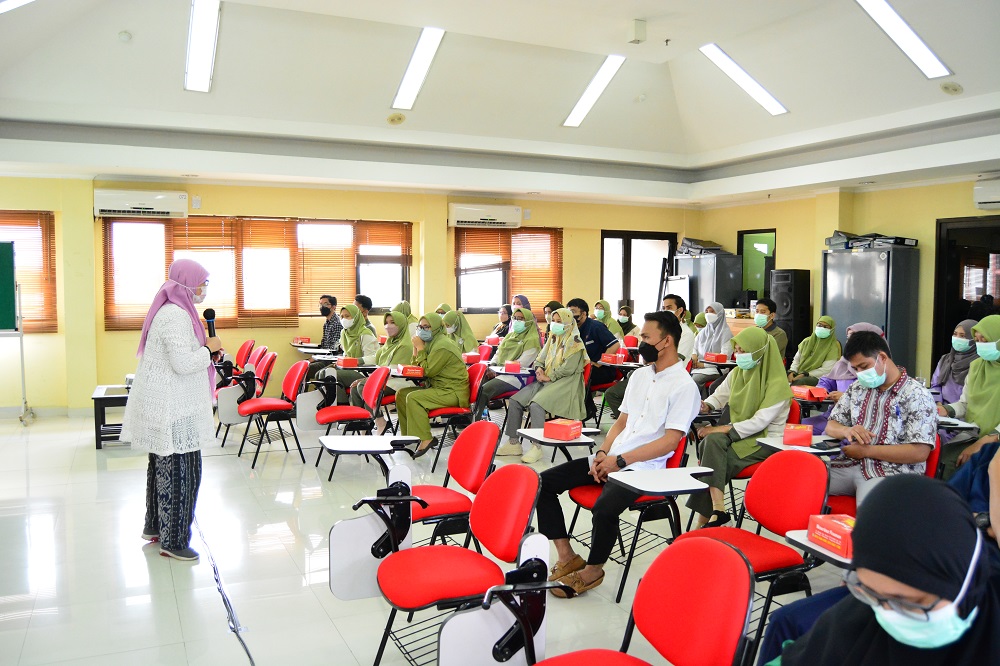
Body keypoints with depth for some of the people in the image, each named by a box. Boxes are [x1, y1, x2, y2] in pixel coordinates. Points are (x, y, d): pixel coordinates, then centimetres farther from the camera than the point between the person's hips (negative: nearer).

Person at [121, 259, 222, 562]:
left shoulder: (173, 310, 14)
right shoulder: (176, 315, -19)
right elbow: (182, 363, -25)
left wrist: (205, 352, 11)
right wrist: (209, 348, -11)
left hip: (165, 404, 11)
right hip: (171, 407, -11)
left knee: (163, 463, 20)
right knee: (178, 468, -5)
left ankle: (155, 525, 33)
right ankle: (172, 540, 3)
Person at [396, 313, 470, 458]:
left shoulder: (443, 346, -16)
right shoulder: (432, 343, 15)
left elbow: (428, 371, -20)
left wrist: (420, 349, -13)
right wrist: (416, 351, -1)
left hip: (453, 392, -10)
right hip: (438, 388, 10)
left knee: (413, 398, -27)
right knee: (401, 394, 4)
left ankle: (424, 439, -22)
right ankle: (408, 435, 8)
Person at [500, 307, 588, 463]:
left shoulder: (575, 342, -5)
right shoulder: (553, 339, 19)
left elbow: (568, 368, -14)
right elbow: (540, 359, 23)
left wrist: (548, 377, -13)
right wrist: (539, 368, 1)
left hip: (565, 383, -8)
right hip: (546, 380, 8)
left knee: (536, 404, -32)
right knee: (514, 401, -8)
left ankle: (537, 447, -27)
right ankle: (513, 442, -2)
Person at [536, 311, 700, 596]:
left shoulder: (684, 386, -8)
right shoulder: (640, 374, 16)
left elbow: (670, 440, -15)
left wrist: (620, 460, -17)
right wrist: (603, 453, 0)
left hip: (642, 467, -8)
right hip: (612, 458, 8)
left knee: (604, 508, -34)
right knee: (543, 483, -5)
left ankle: (592, 570, -6)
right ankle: (567, 557, 2)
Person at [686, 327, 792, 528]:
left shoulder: (777, 383, -14)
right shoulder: (737, 373, 7)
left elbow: (760, 422, -21)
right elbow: (719, 396, 18)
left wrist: (722, 429, -25)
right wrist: (706, 405, -7)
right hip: (740, 434, 6)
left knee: (714, 440, -29)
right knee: (711, 441, -27)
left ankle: (708, 518, -25)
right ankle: (717, 510, -29)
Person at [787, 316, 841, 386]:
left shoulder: (833, 347, -2)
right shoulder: (807, 341, 14)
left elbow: (825, 370, -10)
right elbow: (796, 360, 16)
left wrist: (804, 375, -16)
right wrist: (792, 372, -5)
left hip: (817, 378, -4)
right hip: (799, 375, 4)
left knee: (798, 382, -34)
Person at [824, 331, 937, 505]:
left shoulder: (917, 396, -3)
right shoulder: (857, 388, 16)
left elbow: (920, 452, -11)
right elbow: (831, 426, 18)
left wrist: (867, 450, -12)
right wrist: (847, 430, -6)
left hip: (891, 471, -6)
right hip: (849, 464, 6)